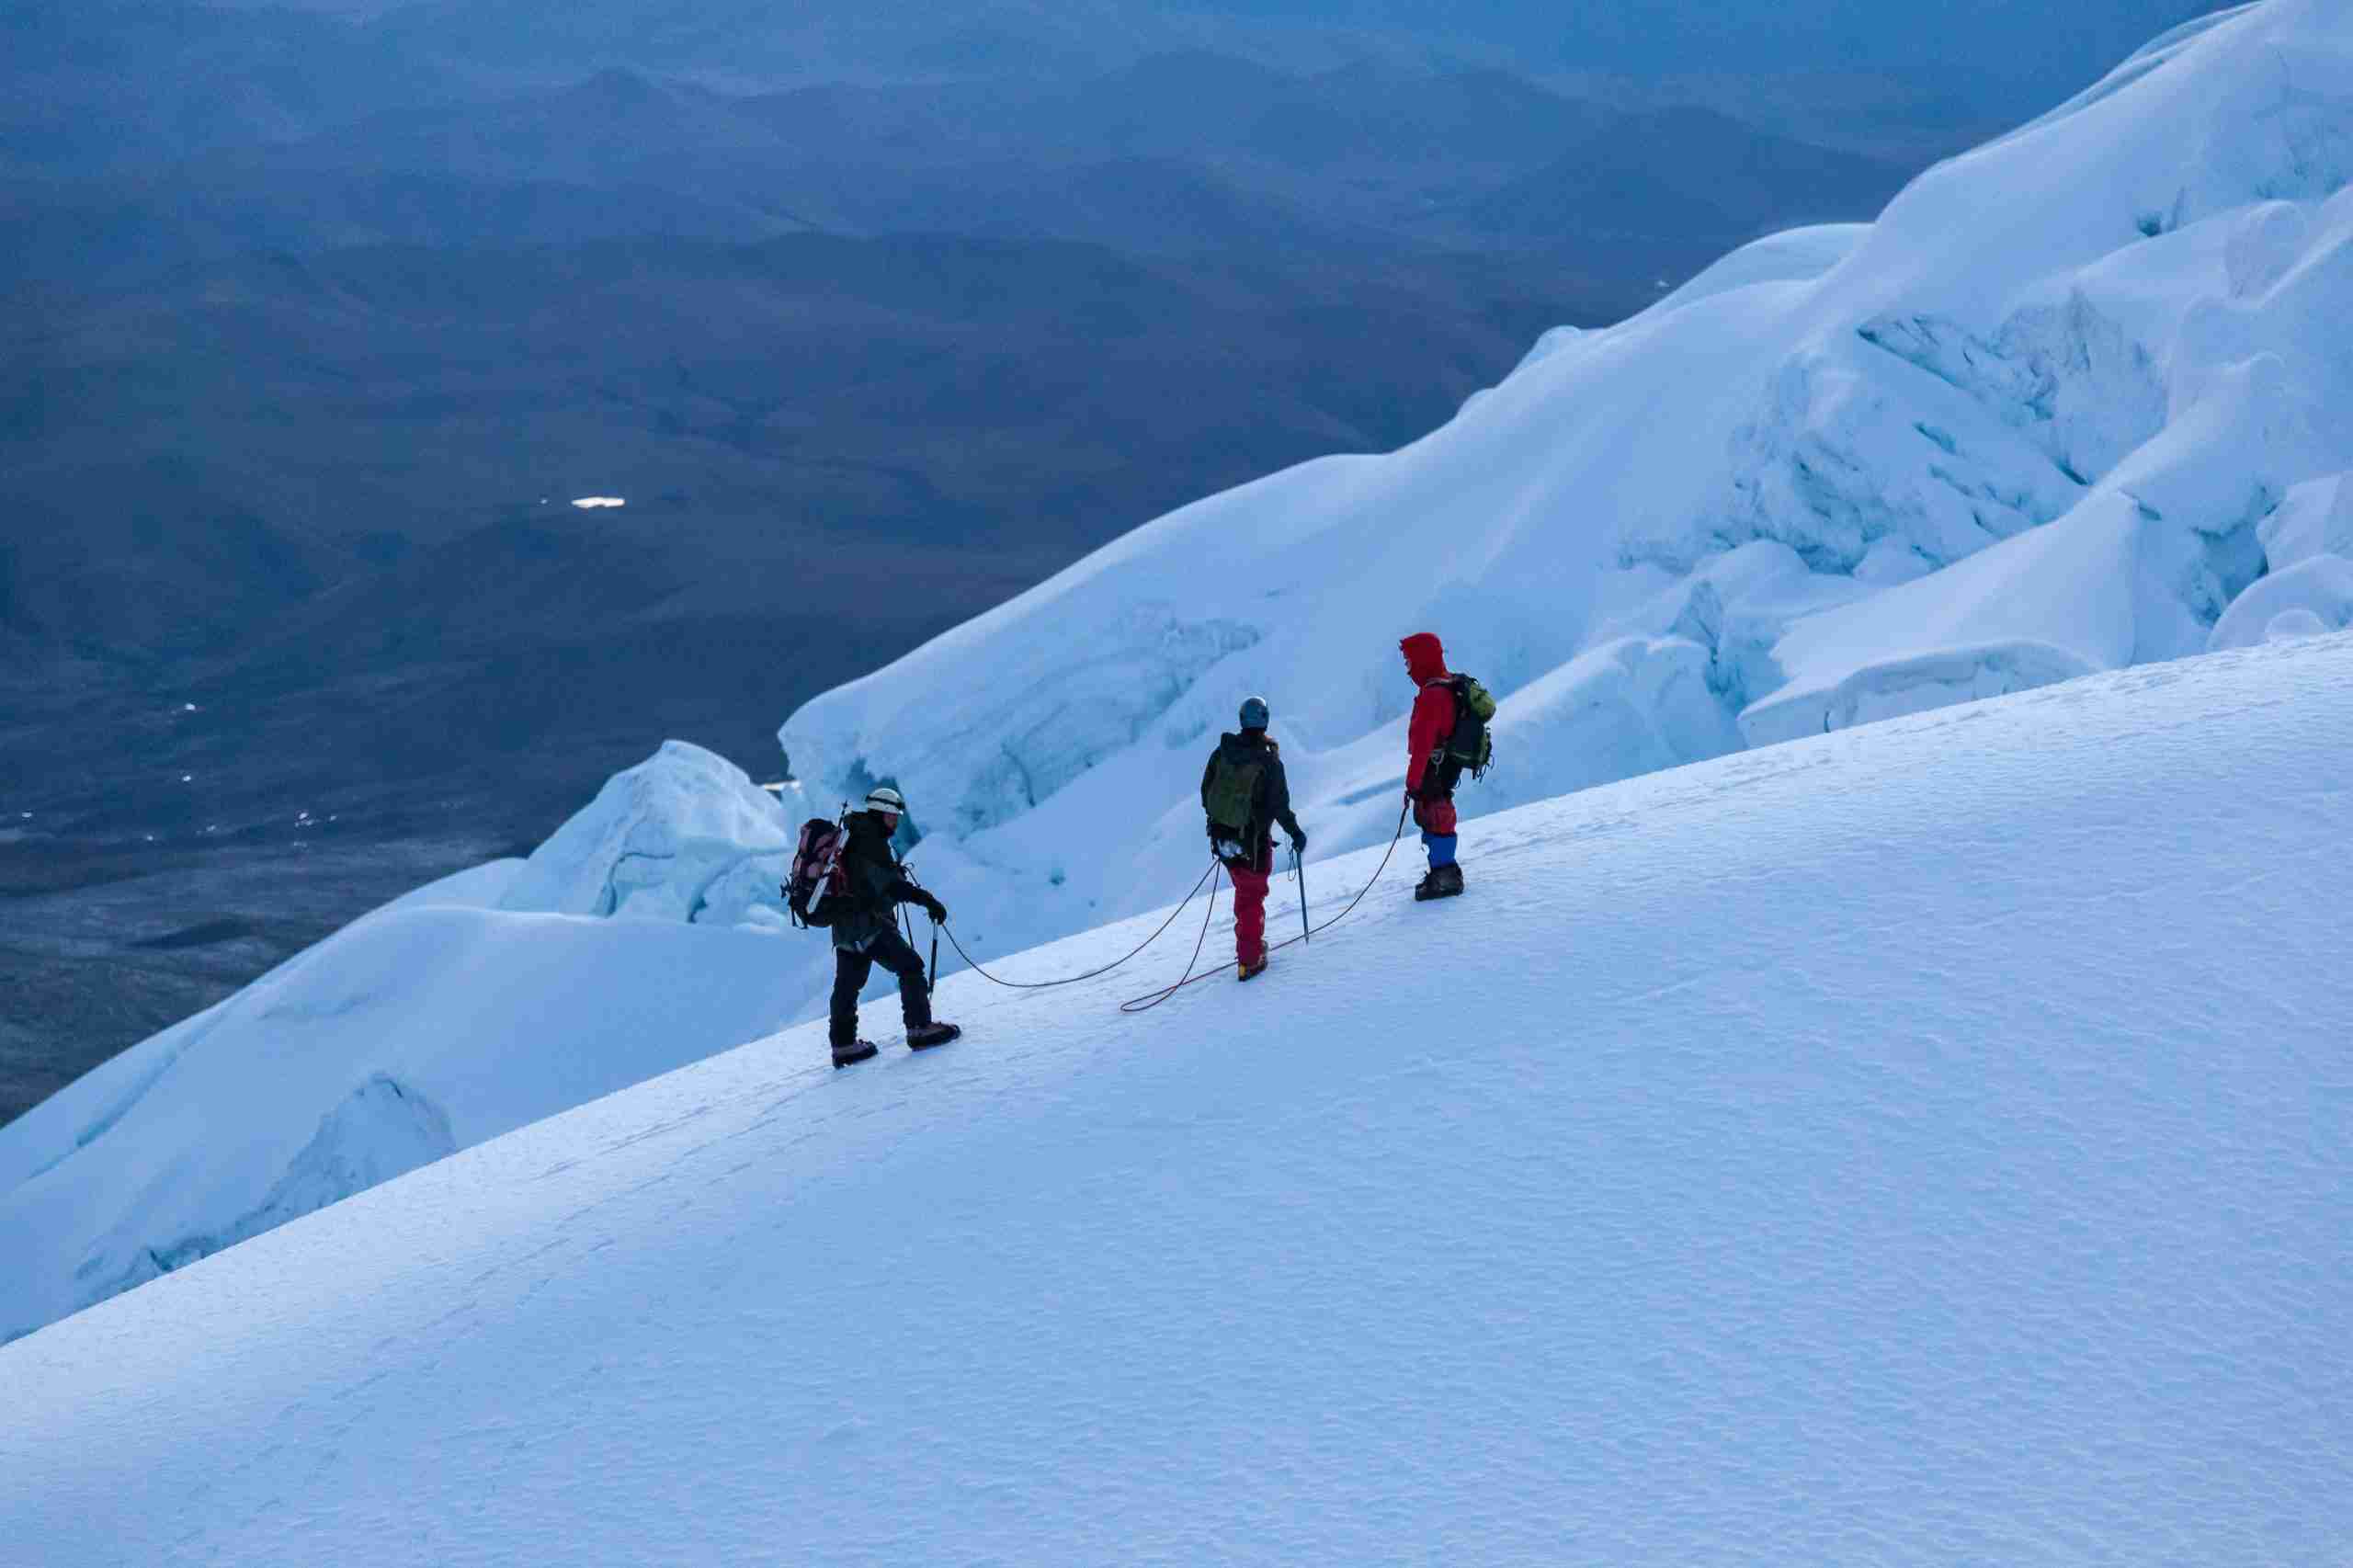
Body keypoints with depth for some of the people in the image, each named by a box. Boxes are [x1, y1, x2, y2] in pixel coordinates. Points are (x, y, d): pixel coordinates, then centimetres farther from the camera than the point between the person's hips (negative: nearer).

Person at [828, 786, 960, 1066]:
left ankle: (843, 1044, 21)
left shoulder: (851, 838, 16)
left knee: (848, 984, 15)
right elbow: (890, 884, -26)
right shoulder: (870, 841, -16)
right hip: (868, 925, -10)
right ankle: (920, 1029, -10)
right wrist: (928, 900, -30)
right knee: (910, 966, -7)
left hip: (845, 926, 10)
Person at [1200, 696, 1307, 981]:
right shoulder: (1269, 762, -19)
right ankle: (1249, 959, 9)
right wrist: (1296, 832, -1)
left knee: (1244, 889, 25)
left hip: (1222, 835, 4)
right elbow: (1279, 805, -16)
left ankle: (1251, 943, 36)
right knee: (1253, 895, 9)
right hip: (1253, 841, -4)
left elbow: (1206, 790, 4)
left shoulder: (1222, 752, -6)